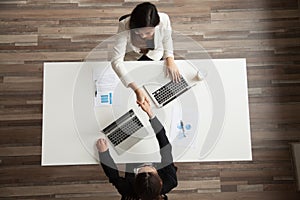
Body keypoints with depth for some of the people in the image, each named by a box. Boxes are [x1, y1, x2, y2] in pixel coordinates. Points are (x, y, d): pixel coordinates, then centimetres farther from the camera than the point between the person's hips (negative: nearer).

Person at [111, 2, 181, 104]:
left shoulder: (164, 20, -28)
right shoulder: (124, 26, -33)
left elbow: (167, 40, -5)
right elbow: (116, 61, -37)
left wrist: (170, 59, -24)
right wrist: (137, 89, -46)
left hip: (156, 56, 2)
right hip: (132, 58, -1)